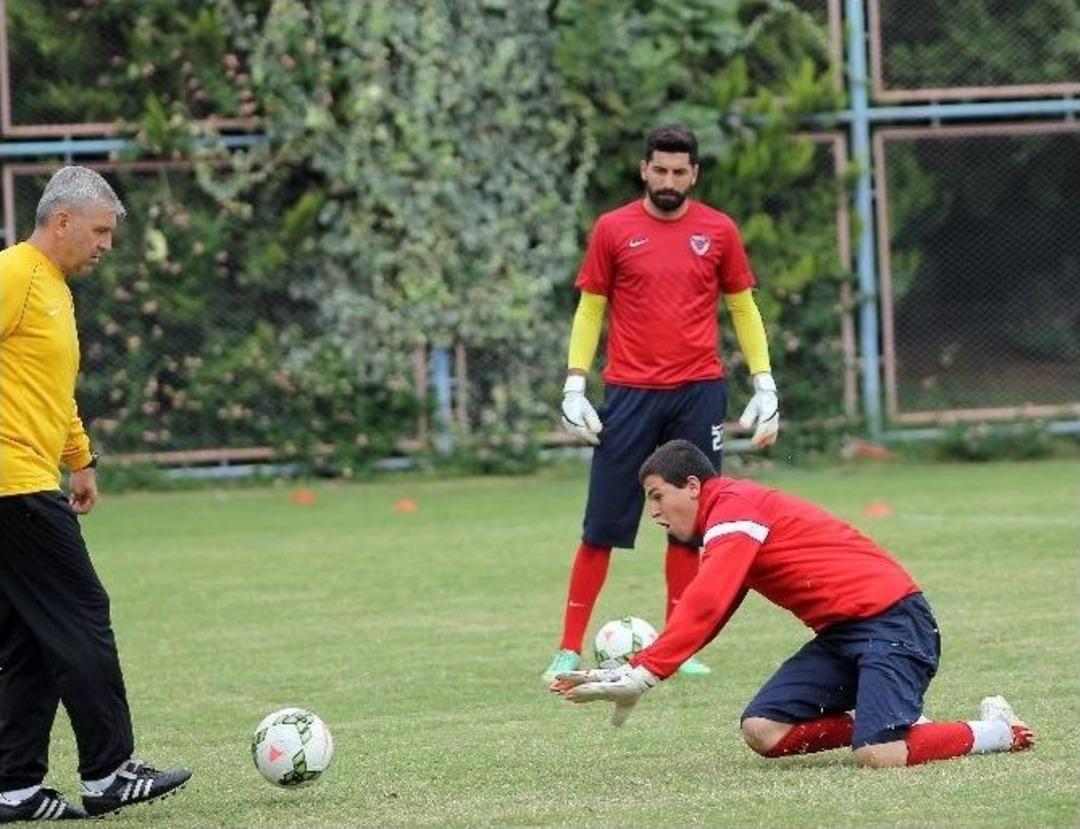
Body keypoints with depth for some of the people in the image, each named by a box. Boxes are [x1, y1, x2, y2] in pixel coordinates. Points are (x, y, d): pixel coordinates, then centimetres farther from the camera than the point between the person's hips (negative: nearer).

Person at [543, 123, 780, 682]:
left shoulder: (718, 231, 5)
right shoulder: (613, 230, 2)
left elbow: (742, 307, 12)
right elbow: (590, 308, 6)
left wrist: (764, 384, 5)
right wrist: (574, 386, -2)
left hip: (699, 392, 2)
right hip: (630, 394, -1)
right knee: (602, 526, -2)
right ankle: (570, 649, 2)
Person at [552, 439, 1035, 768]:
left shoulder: (733, 508, -11)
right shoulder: (730, 527, 20)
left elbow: (703, 607, -22)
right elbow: (705, 616, 15)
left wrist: (642, 675, -24)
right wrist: (631, 671, 3)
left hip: (889, 618, -10)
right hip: (843, 633, 10)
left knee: (878, 756, -27)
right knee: (763, 731, -6)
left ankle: (994, 733, -2)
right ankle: (884, 725, 7)